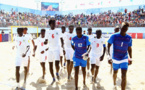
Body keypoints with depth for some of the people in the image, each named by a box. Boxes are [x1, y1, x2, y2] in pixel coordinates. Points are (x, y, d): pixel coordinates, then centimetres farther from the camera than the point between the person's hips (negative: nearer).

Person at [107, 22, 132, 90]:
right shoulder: (114, 36, -13)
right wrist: (109, 57, -24)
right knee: (115, 73, 19)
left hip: (124, 59, 1)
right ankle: (114, 84, 48)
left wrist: (130, 58, 10)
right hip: (115, 59, 0)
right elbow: (108, 46, -14)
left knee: (124, 76, -9)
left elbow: (129, 48, 8)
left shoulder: (129, 38, -5)